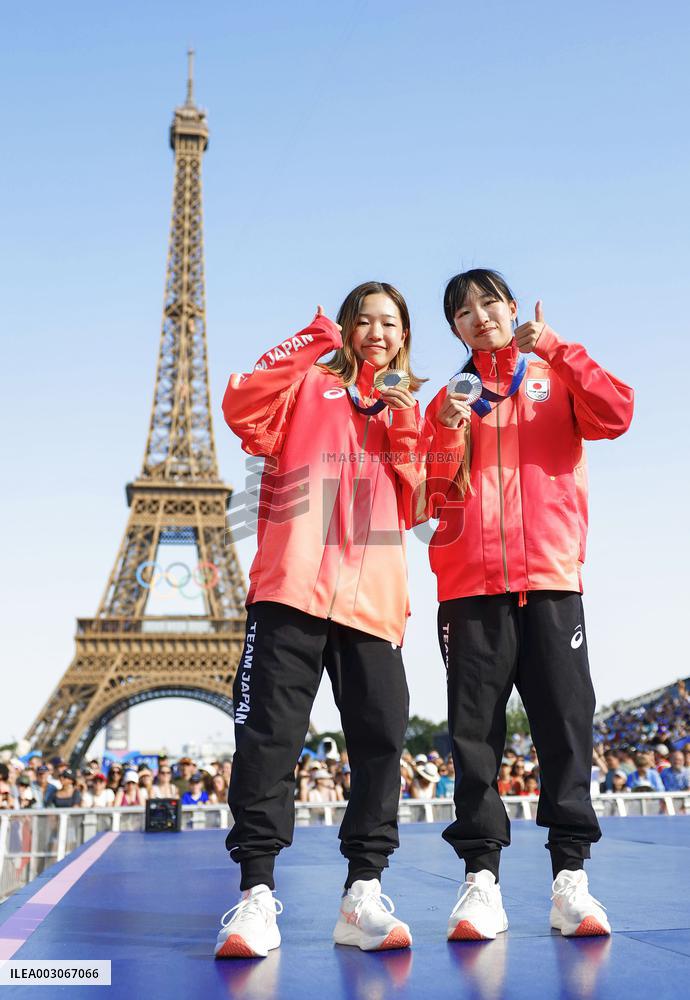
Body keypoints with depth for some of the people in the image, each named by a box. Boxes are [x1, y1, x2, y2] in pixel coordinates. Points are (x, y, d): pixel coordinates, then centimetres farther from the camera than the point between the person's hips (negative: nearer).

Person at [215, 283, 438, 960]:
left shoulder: (407, 410, 24)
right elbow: (242, 411, -6)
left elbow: (414, 509, 14)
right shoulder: (309, 385, 14)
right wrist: (305, 346, -10)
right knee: (268, 737, -7)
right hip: (291, 590, -3)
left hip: (373, 600, 3)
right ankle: (256, 895, 0)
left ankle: (363, 894, 7)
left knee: (380, 741, -2)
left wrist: (404, 437, 1)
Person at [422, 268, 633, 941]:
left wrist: (555, 348, -7)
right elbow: (433, 498, 8)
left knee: (565, 724, -2)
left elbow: (615, 415, -7)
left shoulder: (556, 379, 14)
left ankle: (570, 878, 6)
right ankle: (480, 876, 5)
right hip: (470, 585, 2)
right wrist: (448, 434, -7)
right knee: (475, 732, 0)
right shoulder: (449, 400, 17)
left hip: (550, 580, -1)